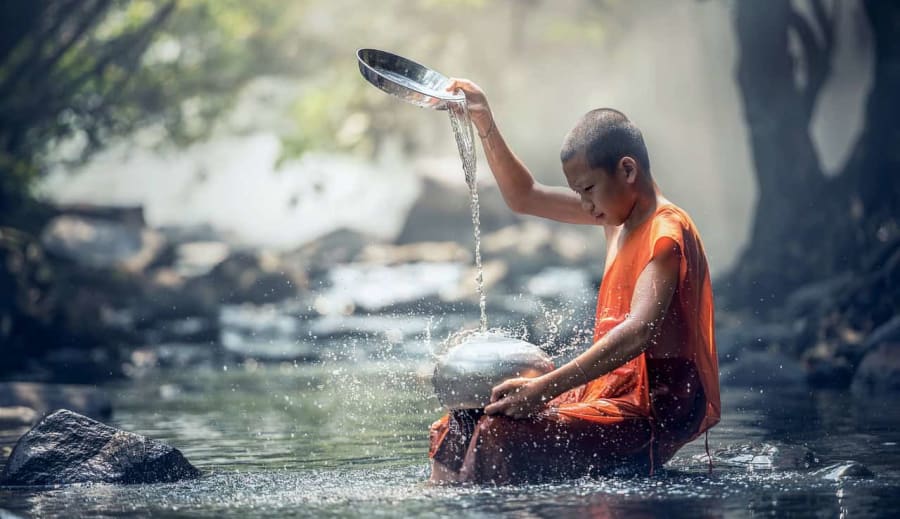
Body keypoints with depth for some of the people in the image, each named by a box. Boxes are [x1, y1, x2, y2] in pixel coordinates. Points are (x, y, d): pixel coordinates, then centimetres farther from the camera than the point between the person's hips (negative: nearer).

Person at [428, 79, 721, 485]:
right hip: (616, 392, 10)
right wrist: (486, 127, 13)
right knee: (461, 427, 0)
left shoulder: (667, 232, -15)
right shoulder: (620, 213, 14)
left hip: (654, 412, -10)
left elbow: (639, 331, -30)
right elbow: (525, 198, 26)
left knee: (501, 437, -27)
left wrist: (545, 387, -35)